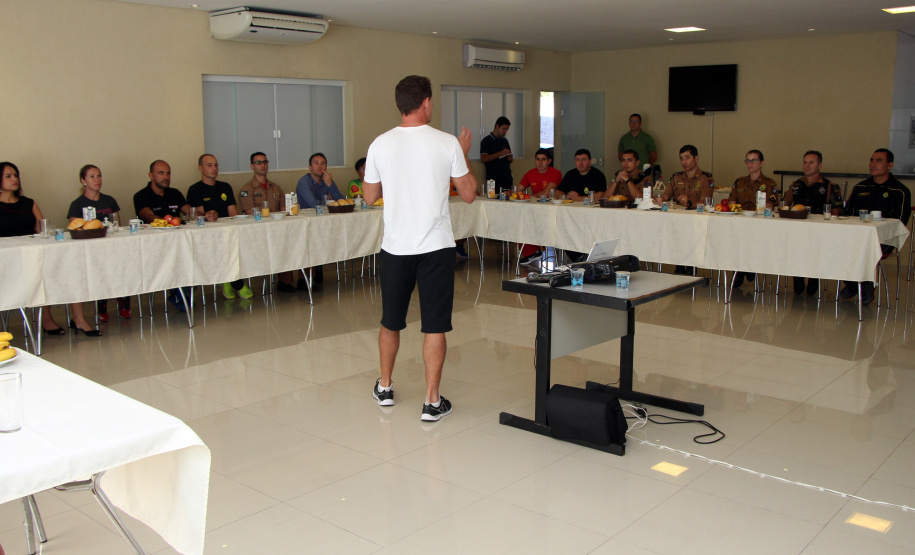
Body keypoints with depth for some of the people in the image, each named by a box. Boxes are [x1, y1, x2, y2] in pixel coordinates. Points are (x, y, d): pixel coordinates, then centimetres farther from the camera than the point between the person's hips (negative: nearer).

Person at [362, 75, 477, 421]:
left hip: (395, 246, 3)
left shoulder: (380, 145, -2)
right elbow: (468, 194, 1)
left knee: (391, 322, 18)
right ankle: (432, 402, 7)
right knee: (434, 325, 4)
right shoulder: (447, 143, -8)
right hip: (435, 246, -2)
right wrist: (464, 155, 14)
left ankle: (384, 388, 33)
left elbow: (369, 196, 10)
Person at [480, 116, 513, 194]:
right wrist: (500, 154, -16)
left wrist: (510, 158, 3)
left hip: (507, 177, 6)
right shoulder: (487, 140, 0)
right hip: (494, 178, -6)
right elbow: (483, 159, -12)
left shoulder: (505, 141, 21)